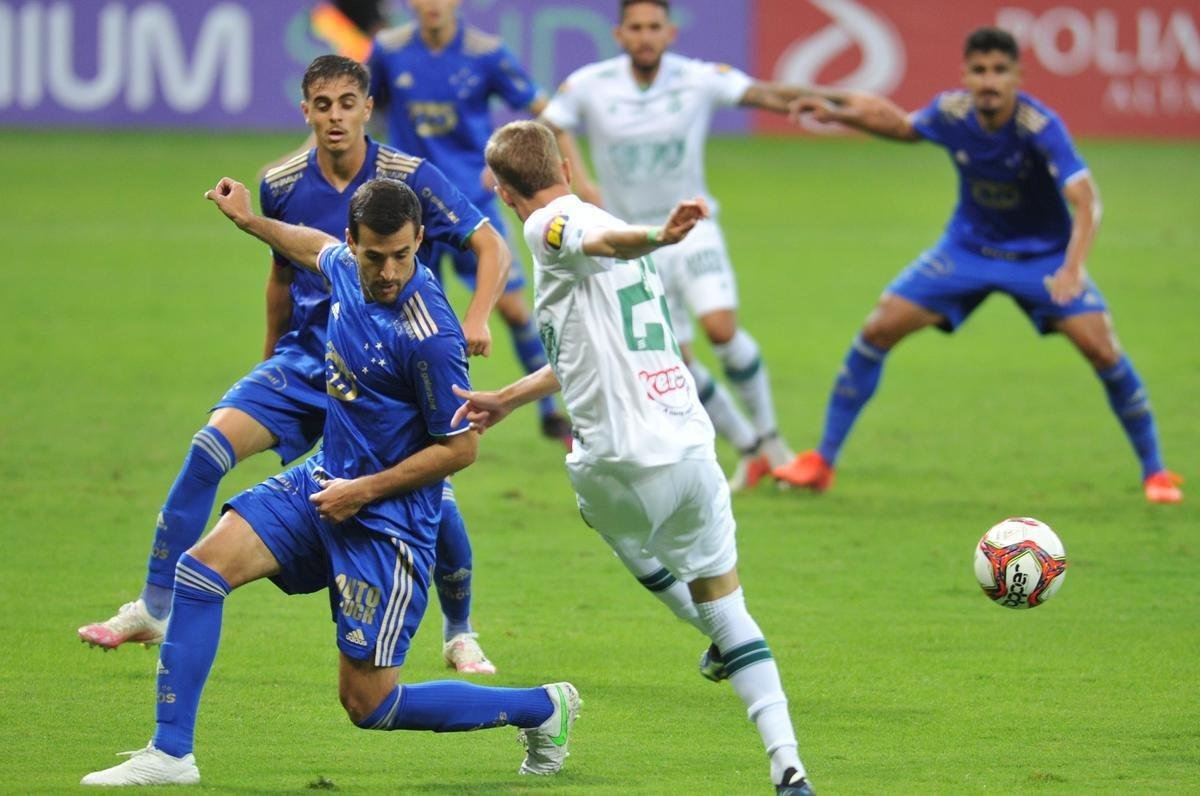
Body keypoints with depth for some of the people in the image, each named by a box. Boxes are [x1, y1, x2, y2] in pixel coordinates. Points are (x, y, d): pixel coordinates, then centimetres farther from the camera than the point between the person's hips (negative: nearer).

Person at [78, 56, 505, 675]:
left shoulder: (409, 177, -11)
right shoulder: (283, 185, -1)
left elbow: (491, 246, -8)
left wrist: (476, 320, -25)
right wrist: (270, 359, 26)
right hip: (305, 362, 2)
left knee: (434, 502, -14)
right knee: (212, 444, -19)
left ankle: (460, 637, 14)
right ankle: (154, 608, -12)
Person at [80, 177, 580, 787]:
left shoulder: (429, 338, -25)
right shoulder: (348, 267, -3)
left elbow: (461, 447, -16)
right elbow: (318, 250, 25)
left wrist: (365, 491, -15)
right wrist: (250, 221, 36)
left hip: (387, 521, -8)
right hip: (323, 484, 8)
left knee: (369, 704, -3)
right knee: (201, 568, -9)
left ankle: (544, 708, 14)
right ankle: (170, 754, -2)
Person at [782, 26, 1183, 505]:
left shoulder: (1039, 126, -30)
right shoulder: (950, 113, -16)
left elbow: (1085, 200, -40)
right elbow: (904, 127, 9)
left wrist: (1072, 268, -55)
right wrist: (840, 114, -3)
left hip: (1043, 255, -3)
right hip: (968, 247, 3)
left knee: (1101, 348, -19)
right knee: (878, 330, -7)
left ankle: (1154, 471, 0)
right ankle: (822, 461, 7)